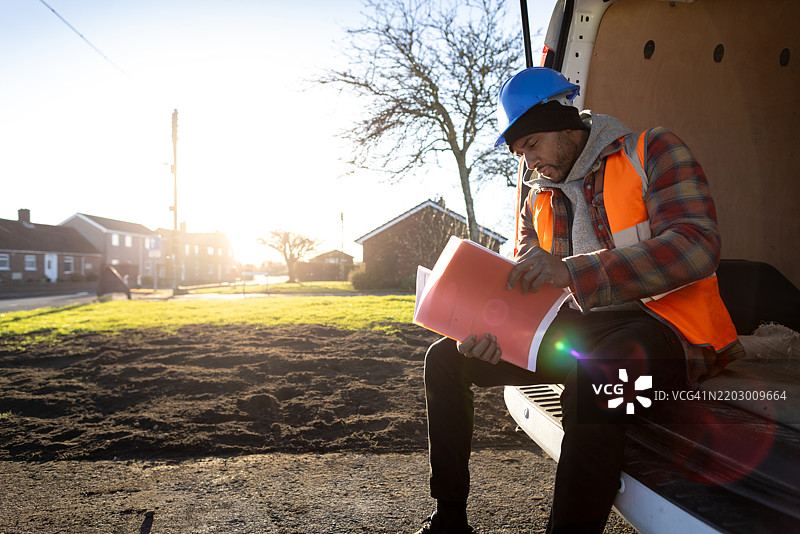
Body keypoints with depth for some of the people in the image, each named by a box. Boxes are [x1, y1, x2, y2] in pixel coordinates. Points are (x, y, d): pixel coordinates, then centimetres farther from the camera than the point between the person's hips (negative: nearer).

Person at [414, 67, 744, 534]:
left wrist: (573, 270, -31)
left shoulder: (653, 151, -2)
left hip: (661, 322, -6)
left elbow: (698, 246, -19)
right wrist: (493, 329, -14)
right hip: (578, 329, 6)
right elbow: (525, 293, 11)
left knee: (595, 376, -42)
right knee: (445, 357, -1)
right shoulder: (538, 202, 15)